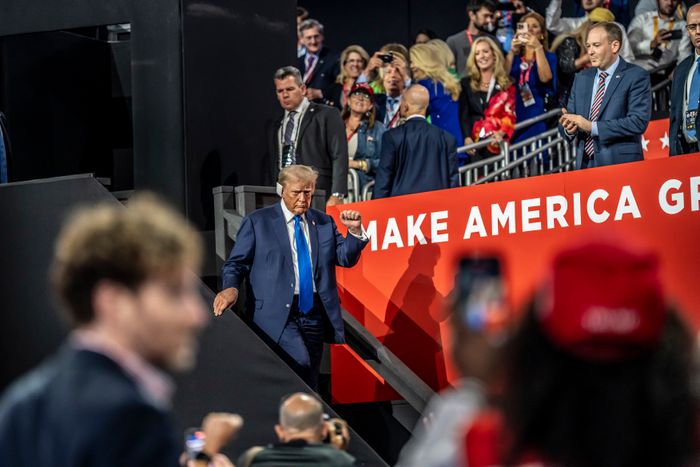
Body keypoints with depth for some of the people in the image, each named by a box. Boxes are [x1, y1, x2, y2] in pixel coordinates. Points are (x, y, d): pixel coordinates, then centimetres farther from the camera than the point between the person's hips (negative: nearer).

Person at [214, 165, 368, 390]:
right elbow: (237, 262, 2)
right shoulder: (258, 222, 4)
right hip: (276, 314, -5)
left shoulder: (324, 223, 15)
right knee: (298, 362, -28)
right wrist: (231, 287, -18)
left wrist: (354, 231, -6)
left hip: (314, 314, 5)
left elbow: (345, 258, 11)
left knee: (309, 385, 7)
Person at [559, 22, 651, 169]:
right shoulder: (581, 78, 15)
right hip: (585, 164, 5)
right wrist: (568, 128, -9)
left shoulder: (636, 77, -4)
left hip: (620, 164, -5)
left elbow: (638, 122, -15)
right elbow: (571, 116, 16)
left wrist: (592, 127, -18)